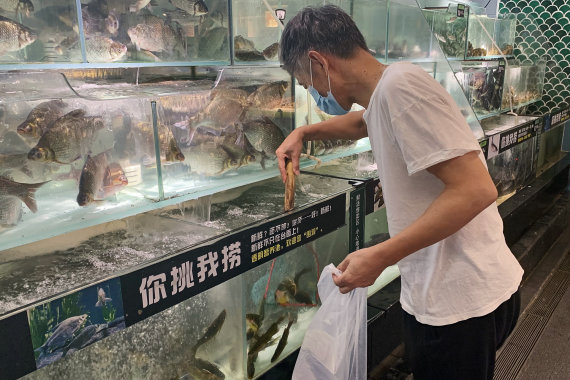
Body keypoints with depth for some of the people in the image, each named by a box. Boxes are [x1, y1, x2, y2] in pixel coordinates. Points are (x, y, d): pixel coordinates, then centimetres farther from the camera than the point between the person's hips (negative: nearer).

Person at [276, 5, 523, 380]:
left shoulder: (400, 85, -20)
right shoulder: (382, 93, 9)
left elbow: (476, 190, -25)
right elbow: (360, 122, 35)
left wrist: (379, 257, -23)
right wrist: (304, 133, 24)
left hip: (460, 301, -9)